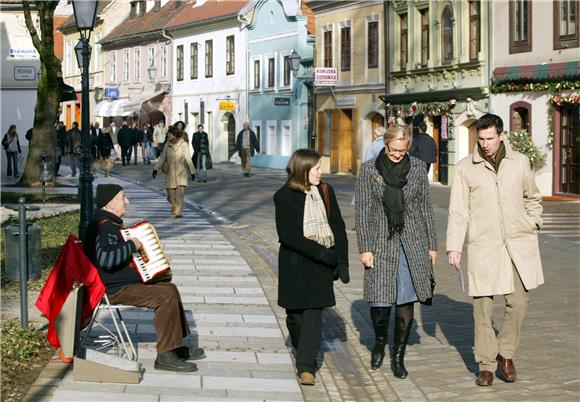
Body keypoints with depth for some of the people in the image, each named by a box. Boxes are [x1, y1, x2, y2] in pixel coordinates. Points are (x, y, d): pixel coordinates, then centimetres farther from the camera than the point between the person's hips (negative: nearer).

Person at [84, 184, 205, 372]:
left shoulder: (112, 223, 15)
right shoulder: (104, 227, -21)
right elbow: (106, 258, -38)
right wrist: (131, 245, -26)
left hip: (124, 283, 11)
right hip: (115, 290, -11)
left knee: (170, 288, 14)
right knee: (167, 297, -20)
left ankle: (178, 347, 18)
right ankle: (165, 356, -17)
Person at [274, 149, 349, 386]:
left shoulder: (326, 191, 8)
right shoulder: (284, 197, -6)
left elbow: (338, 226, 9)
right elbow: (286, 234, -14)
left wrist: (342, 261, 1)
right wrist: (319, 252, -19)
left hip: (323, 263, 2)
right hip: (295, 263, -2)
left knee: (314, 313, -6)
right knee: (295, 313, 6)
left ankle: (306, 366, -5)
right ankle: (303, 350, 33)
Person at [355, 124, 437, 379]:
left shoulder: (417, 168, 4)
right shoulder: (369, 170, -1)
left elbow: (426, 207, 9)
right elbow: (362, 211, 0)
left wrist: (432, 245, 8)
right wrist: (364, 248, -5)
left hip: (412, 243, 2)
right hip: (381, 243, -1)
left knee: (406, 300, 2)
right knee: (380, 301, -3)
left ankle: (398, 356, 15)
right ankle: (380, 343, 27)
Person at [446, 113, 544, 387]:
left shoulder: (519, 162, 6)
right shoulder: (465, 168, 1)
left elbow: (532, 198, 22)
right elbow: (458, 212, 2)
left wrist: (533, 225, 10)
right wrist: (453, 247, -4)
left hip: (519, 244, 1)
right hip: (483, 245, -1)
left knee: (518, 302, -3)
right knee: (482, 306, -1)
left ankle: (506, 354, 18)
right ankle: (486, 365, 10)